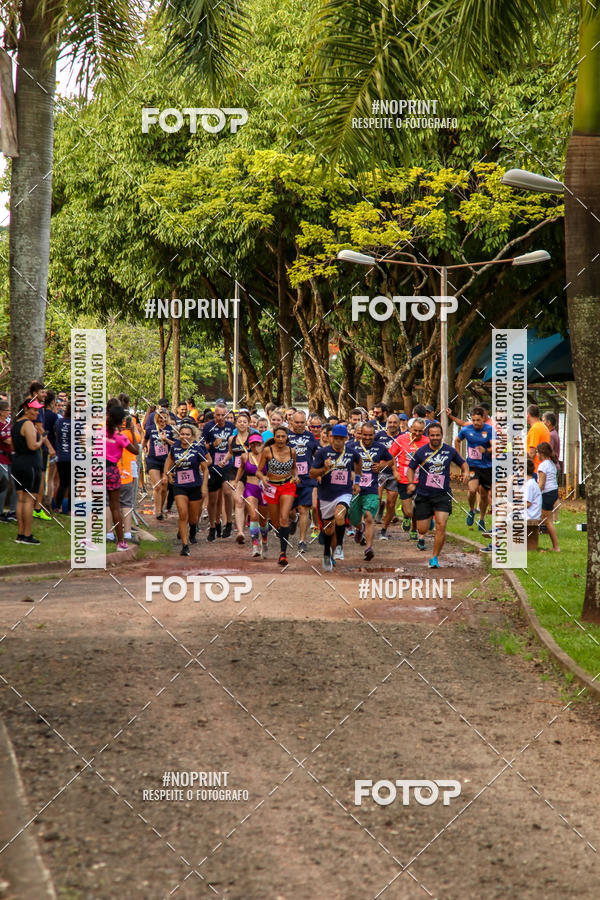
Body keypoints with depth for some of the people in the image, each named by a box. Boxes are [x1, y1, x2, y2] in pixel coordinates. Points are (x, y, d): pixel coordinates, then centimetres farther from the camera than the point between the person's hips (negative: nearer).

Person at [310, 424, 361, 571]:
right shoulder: (322, 452, -7)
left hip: (344, 493, 0)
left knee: (339, 516, -30)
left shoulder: (351, 452, 0)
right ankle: (327, 553, 36)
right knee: (329, 529, 9)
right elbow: (312, 473, -6)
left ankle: (339, 545, -7)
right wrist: (324, 469, -25)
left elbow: (358, 461, 25)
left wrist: (357, 481, 26)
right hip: (326, 495, 0)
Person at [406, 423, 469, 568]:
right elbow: (411, 468, 7)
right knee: (422, 529, 2)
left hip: (442, 495, 0)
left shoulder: (449, 451, 1)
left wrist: (466, 472, -4)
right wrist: (411, 483, -10)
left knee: (441, 525, -16)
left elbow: (463, 462, 17)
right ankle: (422, 536, 43)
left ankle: (435, 558, -2)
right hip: (423, 495, 0)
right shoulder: (421, 452, -3)